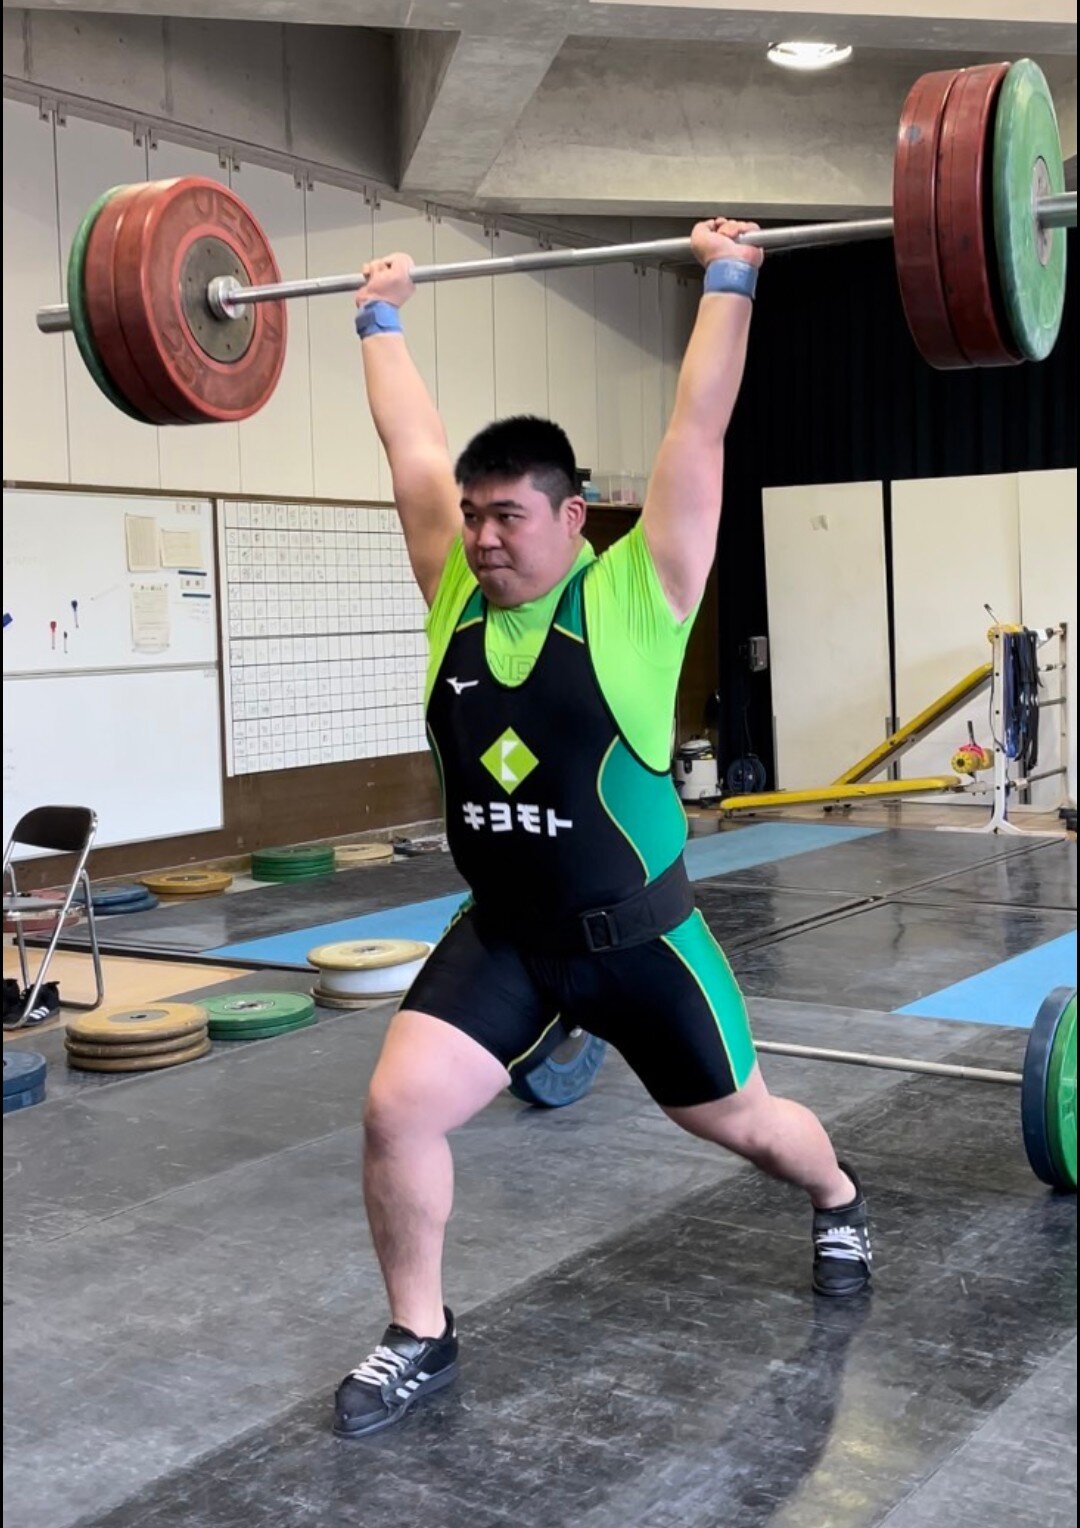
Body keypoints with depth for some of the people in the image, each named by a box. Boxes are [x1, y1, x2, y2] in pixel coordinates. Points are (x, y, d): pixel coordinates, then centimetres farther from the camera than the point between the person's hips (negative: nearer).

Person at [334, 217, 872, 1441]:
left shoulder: (635, 595, -15)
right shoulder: (456, 598, -4)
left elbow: (698, 429, -15)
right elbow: (412, 444, 6)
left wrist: (730, 283, -10)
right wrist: (380, 318, 13)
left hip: (635, 936, -3)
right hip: (499, 934, 3)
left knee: (736, 1119, 16)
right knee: (396, 1108, -12)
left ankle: (838, 1203, 51)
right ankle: (417, 1337, 11)